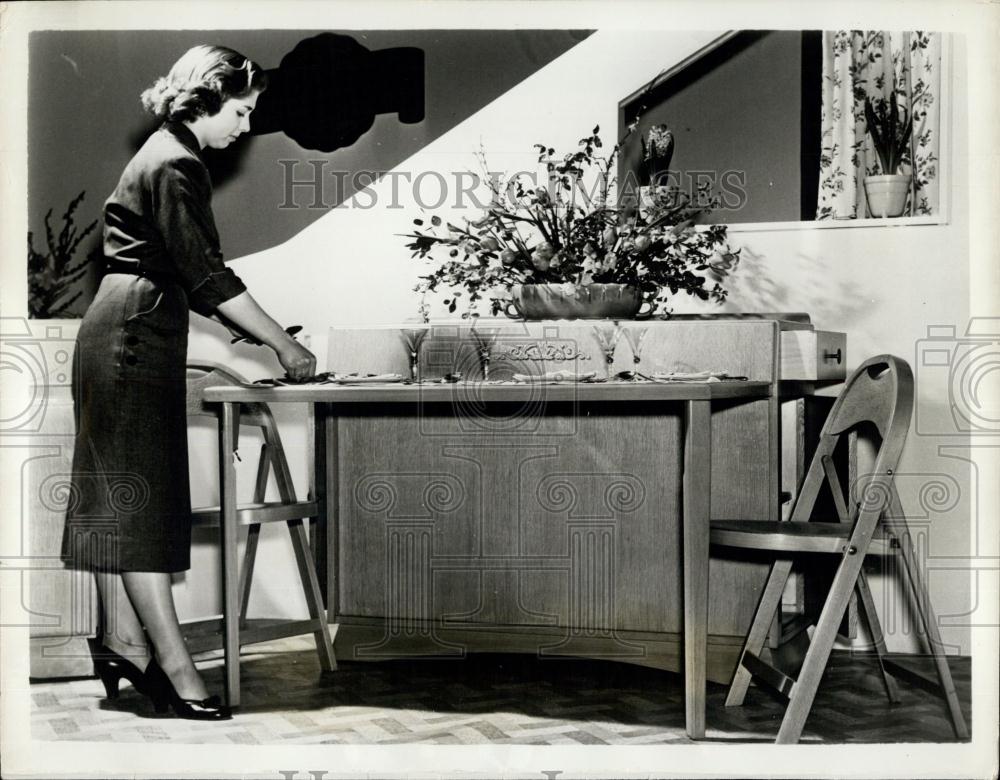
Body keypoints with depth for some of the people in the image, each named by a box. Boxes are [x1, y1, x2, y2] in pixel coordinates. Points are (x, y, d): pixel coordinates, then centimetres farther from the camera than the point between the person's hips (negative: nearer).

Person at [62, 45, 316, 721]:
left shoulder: (167, 155, 19)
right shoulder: (176, 165, -13)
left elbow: (183, 278, 21)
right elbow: (205, 274, -19)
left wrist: (244, 341, 16)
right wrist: (283, 344, -14)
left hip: (129, 334, 11)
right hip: (135, 336, -11)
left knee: (124, 496, 11)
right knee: (140, 497, -9)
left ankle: (121, 641, 19)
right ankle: (172, 663, -6)